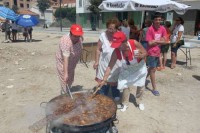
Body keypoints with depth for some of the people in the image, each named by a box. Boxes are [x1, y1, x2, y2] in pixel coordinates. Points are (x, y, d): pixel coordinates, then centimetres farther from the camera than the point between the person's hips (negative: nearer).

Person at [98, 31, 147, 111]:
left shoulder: (135, 43, -34)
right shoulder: (116, 52, -30)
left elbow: (145, 53, -18)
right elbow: (110, 66, -26)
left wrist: (141, 56, -41)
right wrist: (104, 80, -28)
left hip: (139, 68, 0)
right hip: (126, 70, 0)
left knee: (140, 86, 14)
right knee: (125, 86, 0)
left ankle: (139, 102, 40)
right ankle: (125, 104, 26)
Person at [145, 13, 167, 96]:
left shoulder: (163, 29, 1)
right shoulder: (150, 29, -16)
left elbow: (164, 41, -1)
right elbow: (150, 43, -19)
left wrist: (155, 41, -13)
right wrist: (159, 41, -9)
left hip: (157, 52, 6)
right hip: (151, 52, -6)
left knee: (151, 68, 20)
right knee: (153, 69, -2)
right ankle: (154, 88, 8)